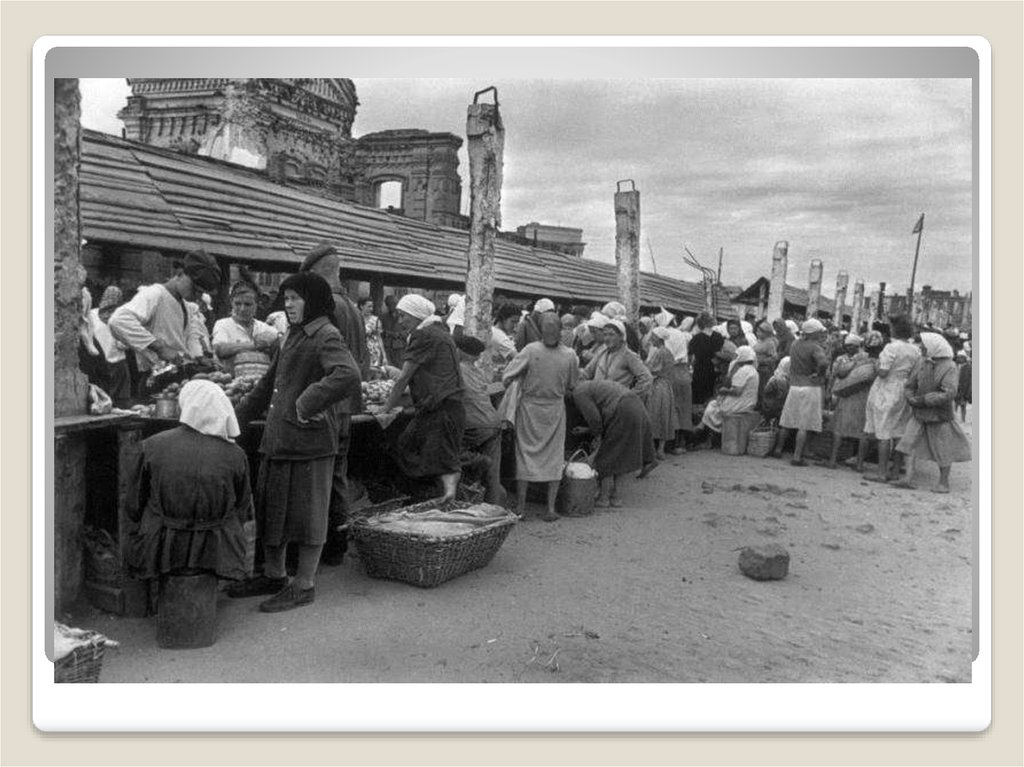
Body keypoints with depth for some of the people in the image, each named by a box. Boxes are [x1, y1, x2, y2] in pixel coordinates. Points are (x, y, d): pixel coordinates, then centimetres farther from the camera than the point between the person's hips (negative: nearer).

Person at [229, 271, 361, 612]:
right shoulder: (293, 335, 16)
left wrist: (308, 406, -26)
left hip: (309, 440, -9)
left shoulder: (326, 337, -13)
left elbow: (348, 377, -33)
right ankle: (273, 576, 33)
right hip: (278, 438, 9)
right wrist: (238, 416, 22)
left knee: (305, 511, 2)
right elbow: (270, 383, 24)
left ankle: (304, 585, 15)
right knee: (271, 506, 17)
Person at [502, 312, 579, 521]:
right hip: (556, 409, 1)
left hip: (529, 406, -1)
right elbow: (571, 387, 4)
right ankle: (551, 508, 10)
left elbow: (506, 378, -15)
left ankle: (521, 506, 14)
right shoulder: (569, 355, -8)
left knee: (525, 453, 9)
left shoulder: (530, 350, -15)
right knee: (554, 456, 9)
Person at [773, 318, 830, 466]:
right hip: (810, 387, -6)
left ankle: (778, 449, 26)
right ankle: (797, 457, -2)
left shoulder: (795, 344, 5)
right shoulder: (814, 347, -14)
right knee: (804, 426, -2)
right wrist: (820, 374, -12)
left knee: (787, 421, 17)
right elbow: (823, 362, -30)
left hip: (794, 386, 6)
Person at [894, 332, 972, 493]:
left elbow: (949, 394, -22)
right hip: (919, 414, 5)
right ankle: (909, 479, 0)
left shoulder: (949, 368, -13)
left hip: (939, 416, -5)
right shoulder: (923, 364, 4)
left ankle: (943, 483, 19)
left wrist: (924, 399, -21)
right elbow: (909, 386, 8)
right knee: (909, 443, -3)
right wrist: (912, 399, -12)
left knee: (943, 449, 6)